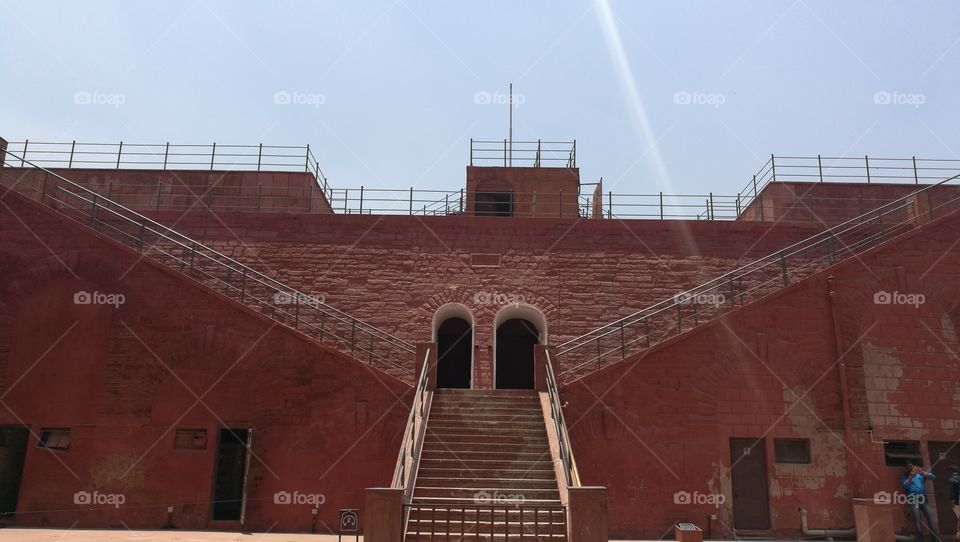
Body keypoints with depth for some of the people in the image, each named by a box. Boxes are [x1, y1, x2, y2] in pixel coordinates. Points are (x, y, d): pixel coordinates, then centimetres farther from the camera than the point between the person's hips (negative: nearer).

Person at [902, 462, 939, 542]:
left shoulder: (920, 473, 19)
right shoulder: (904, 476, 13)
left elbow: (933, 477, 5)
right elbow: (905, 485, -7)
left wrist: (922, 472, -8)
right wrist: (911, 476, -17)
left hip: (923, 498, 2)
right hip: (913, 499, -2)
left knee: (930, 518, -5)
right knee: (917, 520, -9)